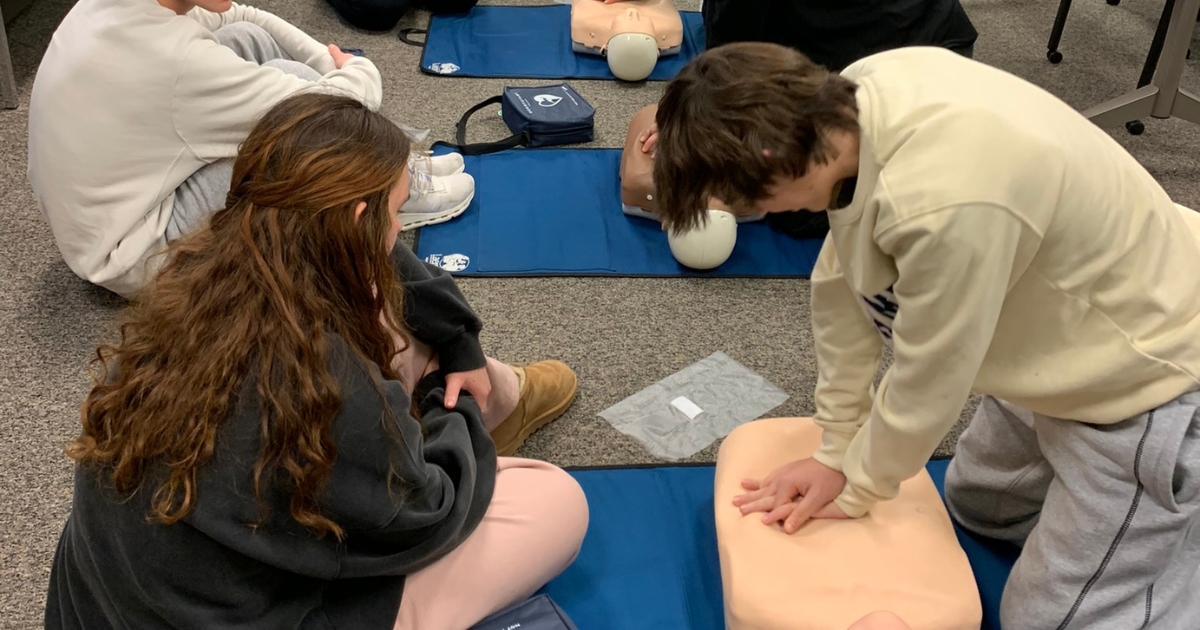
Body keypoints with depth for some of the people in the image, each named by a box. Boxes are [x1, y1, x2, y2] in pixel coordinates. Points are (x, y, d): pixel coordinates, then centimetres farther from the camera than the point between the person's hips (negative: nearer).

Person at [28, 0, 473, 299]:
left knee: (250, 39, 5)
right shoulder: (175, 60, -32)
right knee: (296, 93, -19)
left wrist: (332, 66, -1)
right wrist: (358, 69, -2)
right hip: (129, 256, -9)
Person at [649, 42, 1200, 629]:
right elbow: (841, 281, -5)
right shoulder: (863, 95, -15)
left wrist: (856, 490, -3)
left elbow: (927, 383, -23)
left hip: (1151, 375, -8)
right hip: (1079, 344, 8)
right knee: (975, 504, 24)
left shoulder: (946, 204, -39)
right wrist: (836, 451, 3)